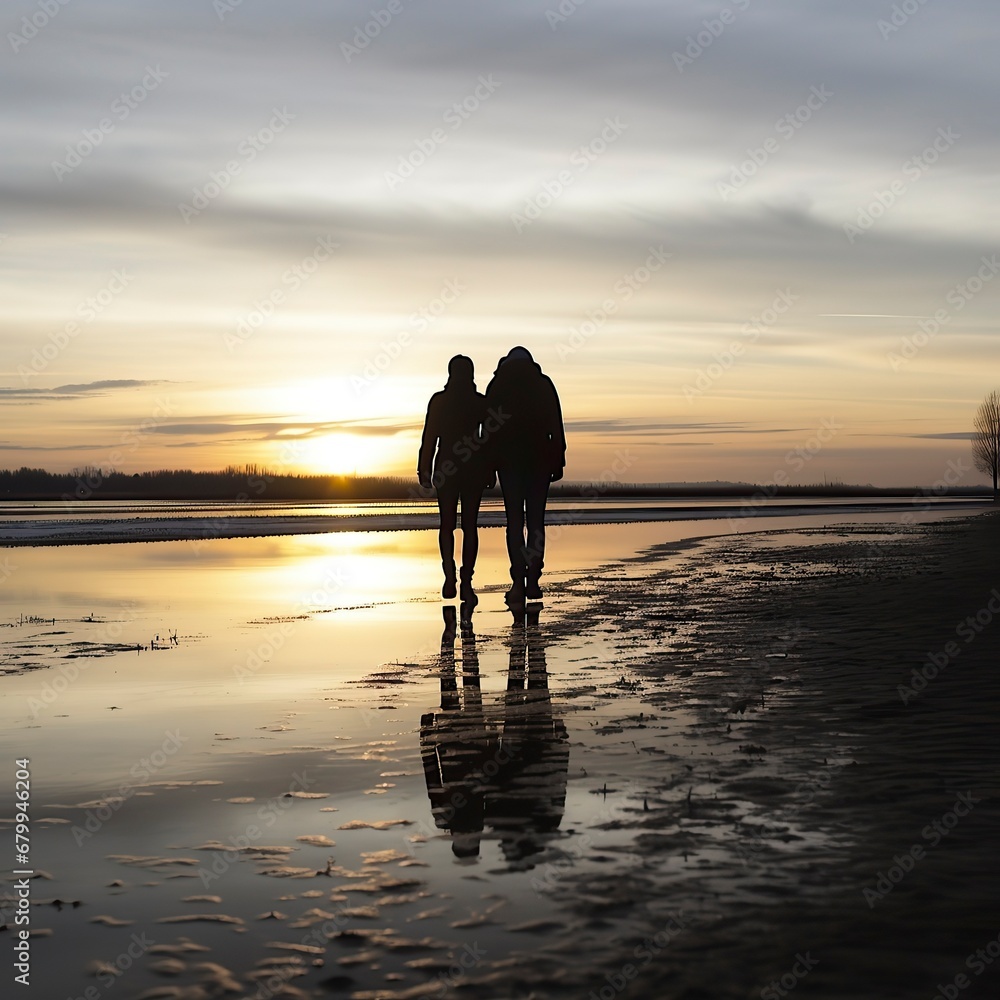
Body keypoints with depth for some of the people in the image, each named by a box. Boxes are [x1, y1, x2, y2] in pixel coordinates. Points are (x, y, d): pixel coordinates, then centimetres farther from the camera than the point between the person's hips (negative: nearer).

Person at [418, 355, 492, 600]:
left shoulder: (439, 401, -3)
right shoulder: (481, 402, 0)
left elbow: (429, 438, -3)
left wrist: (424, 470, 3)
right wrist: (490, 471, 8)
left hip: (446, 467, -1)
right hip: (475, 469, 1)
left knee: (447, 524, 10)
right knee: (469, 525, 5)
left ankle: (450, 573, -9)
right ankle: (466, 582, 0)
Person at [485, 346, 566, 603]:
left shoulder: (497, 385, 5)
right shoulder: (544, 383, 6)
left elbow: (489, 427, 2)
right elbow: (556, 426, 2)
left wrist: (489, 466, 5)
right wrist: (558, 462, 6)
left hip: (508, 460, -1)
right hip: (539, 459, 1)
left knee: (514, 520, 0)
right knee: (536, 520, 6)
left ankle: (518, 582, -9)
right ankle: (533, 581, 2)